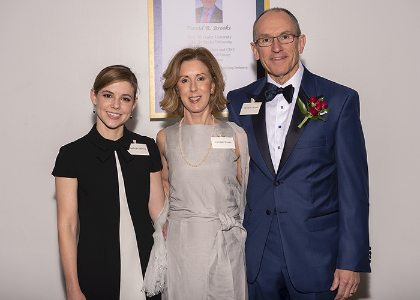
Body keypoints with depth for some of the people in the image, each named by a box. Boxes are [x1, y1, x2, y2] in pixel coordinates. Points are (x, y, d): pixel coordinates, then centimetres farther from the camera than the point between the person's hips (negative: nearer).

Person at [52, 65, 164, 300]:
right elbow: (67, 226, -6)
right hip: (95, 277, -2)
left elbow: (158, 210, 5)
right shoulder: (72, 155, -5)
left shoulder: (147, 148, 3)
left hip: (146, 272, 3)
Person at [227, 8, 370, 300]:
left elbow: (354, 187, -6)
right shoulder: (239, 101, 5)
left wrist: (351, 261, -9)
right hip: (256, 253, 3)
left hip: (317, 254, -2)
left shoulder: (340, 99, -5)